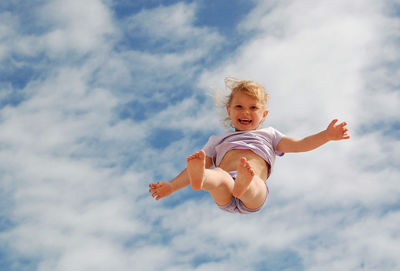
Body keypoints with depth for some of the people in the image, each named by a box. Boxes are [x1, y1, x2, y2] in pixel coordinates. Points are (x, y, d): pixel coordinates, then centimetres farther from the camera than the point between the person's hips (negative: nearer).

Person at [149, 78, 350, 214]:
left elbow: (299, 145, 25)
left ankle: (244, 185, -74)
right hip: (223, 197, 1)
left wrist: (326, 135, 9)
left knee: (254, 183, -39)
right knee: (219, 176, -37)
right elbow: (203, 163, 31)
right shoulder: (218, 140, 38)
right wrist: (170, 186, 18)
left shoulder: (268, 135, 37)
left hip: (252, 199, -1)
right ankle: (200, 180, -71)